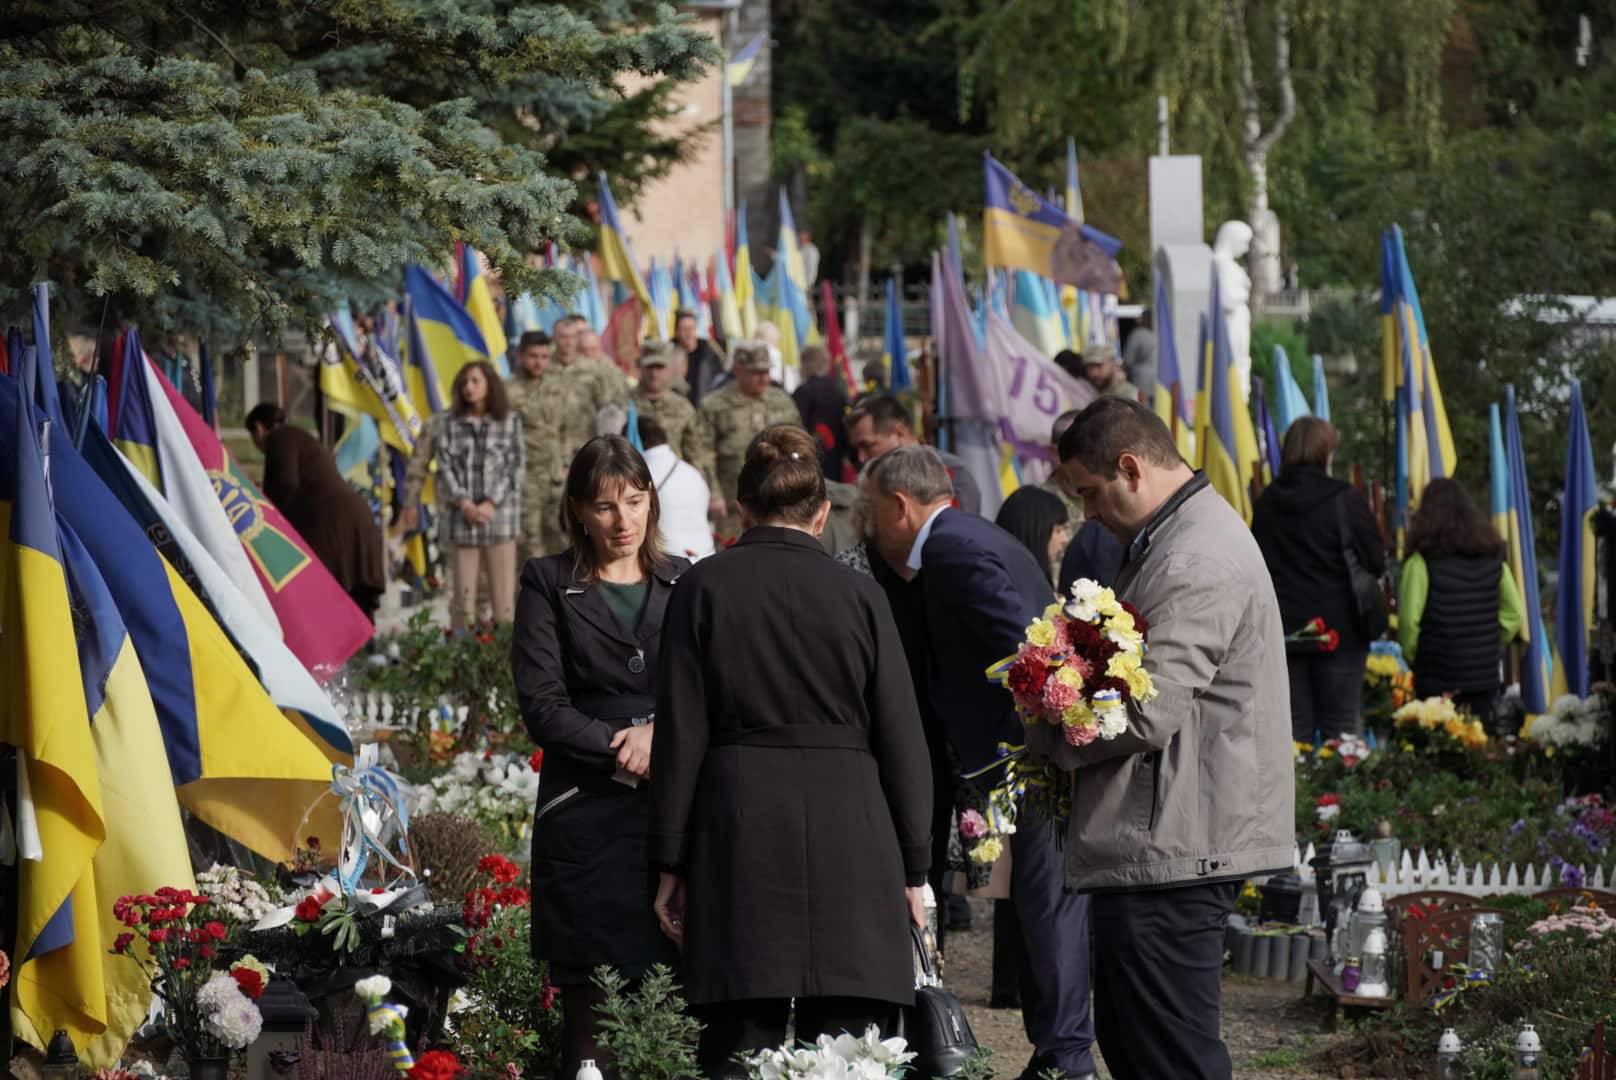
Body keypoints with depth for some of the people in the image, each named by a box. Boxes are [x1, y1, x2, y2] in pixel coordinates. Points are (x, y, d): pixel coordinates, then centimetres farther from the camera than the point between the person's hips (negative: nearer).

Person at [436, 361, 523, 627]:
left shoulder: (510, 422, 6)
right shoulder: (451, 425, 9)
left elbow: (513, 467, 1)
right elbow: (445, 468, 3)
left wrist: (491, 504, -10)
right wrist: (465, 504, -10)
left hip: (499, 514, -1)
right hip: (461, 518, 1)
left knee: (503, 596, -3)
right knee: (463, 595, 1)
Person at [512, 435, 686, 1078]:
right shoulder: (549, 586, 7)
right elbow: (541, 705, -2)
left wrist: (663, 735, -9)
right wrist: (621, 753, -12)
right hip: (589, 815, -2)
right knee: (591, 1009, -5)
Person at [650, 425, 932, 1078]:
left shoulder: (704, 588, 2)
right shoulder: (857, 594, 4)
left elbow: (680, 735, 0)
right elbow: (901, 739, 4)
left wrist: (671, 864, 5)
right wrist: (912, 871, 11)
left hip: (739, 831, 0)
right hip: (849, 839, 0)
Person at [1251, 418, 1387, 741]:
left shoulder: (1266, 502, 4)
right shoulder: (1344, 501, -10)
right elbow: (1375, 563, -5)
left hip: (1281, 629, 4)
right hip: (1338, 630, -4)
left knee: (1294, 728, 6)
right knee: (1341, 727, 0)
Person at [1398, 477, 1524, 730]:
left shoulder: (1422, 562, -10)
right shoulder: (1493, 559, 6)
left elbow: (1409, 621, -12)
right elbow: (1514, 616, 11)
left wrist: (1409, 659, 5)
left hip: (1437, 680, -5)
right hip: (1485, 677, 5)